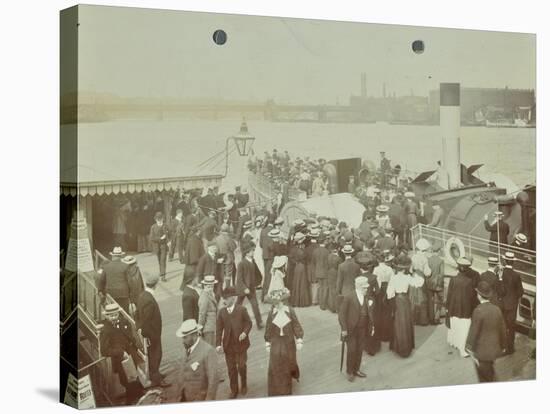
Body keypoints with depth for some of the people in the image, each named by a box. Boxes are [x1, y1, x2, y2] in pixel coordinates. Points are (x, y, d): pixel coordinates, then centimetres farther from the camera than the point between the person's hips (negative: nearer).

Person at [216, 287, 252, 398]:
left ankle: (243, 385, 29)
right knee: (231, 368, 9)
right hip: (228, 345, 2)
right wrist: (218, 344, -6)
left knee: (241, 366, 2)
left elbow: (249, 323, 1)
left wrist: (245, 332, -18)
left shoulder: (242, 309, -6)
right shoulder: (221, 312, 0)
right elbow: (219, 329, 0)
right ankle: (234, 390, 22)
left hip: (241, 343, -2)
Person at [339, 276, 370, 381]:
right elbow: (341, 313, -12)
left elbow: (368, 312, 10)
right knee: (352, 350, -1)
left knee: (360, 350, 11)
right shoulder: (348, 297, -14)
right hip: (351, 329, -5)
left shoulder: (366, 297, 1)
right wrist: (344, 329, -14)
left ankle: (356, 369, 28)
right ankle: (349, 372, 16)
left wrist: (371, 325, 2)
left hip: (362, 329, 5)